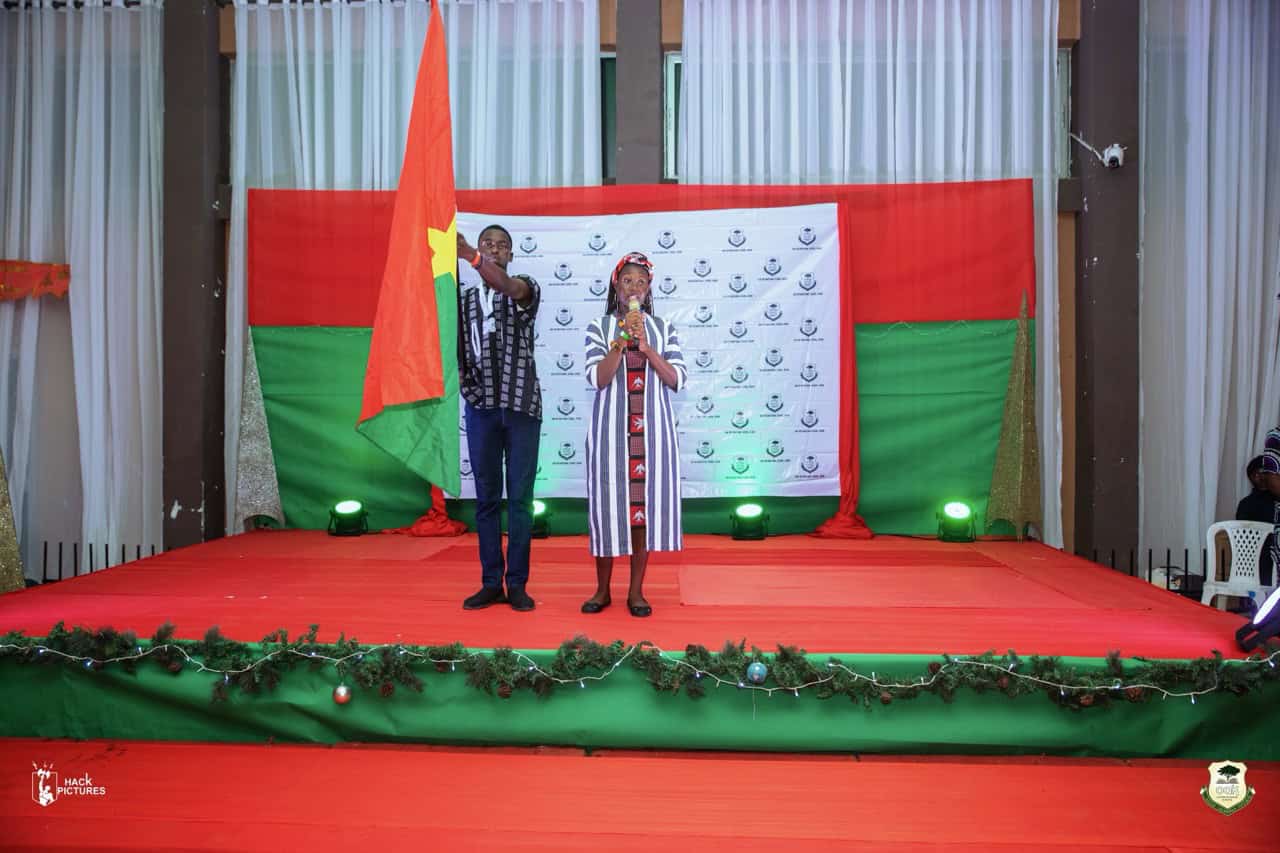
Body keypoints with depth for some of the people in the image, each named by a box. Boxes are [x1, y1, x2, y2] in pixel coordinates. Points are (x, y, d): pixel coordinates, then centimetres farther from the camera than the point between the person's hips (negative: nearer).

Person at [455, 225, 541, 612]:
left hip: (521, 405, -3)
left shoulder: (526, 289, 3)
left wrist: (469, 255, -39)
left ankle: (517, 584, 8)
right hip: (480, 406, 3)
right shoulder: (464, 298, 14)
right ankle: (491, 583, 13)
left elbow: (507, 287, -22)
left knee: (520, 498, 0)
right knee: (486, 498, 6)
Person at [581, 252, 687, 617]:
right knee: (608, 502, 1)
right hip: (611, 427, -1)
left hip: (652, 428, 1)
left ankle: (636, 591, 13)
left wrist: (646, 347, -12)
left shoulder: (663, 329, 8)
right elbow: (597, 378, -8)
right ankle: (602, 589, 16)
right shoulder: (599, 328, 4)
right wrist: (622, 339, -17)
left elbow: (677, 379, -1)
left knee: (645, 502, 2)